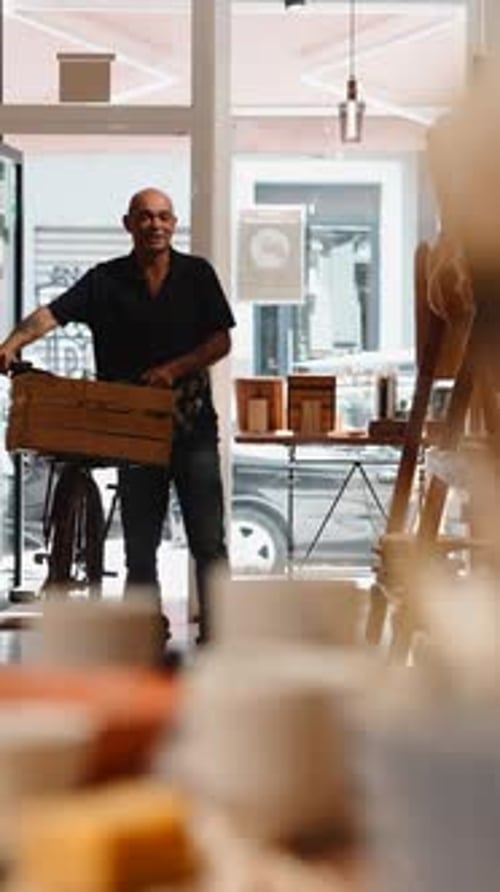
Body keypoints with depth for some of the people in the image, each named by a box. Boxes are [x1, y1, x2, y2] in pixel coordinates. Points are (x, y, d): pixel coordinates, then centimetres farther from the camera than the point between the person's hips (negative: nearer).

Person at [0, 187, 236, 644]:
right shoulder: (106, 280, 1)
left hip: (193, 427, -1)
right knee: (140, 547, 7)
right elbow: (53, 313, -11)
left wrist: (176, 368, -14)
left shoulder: (197, 274, 3)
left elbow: (222, 341, 3)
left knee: (209, 544, -2)